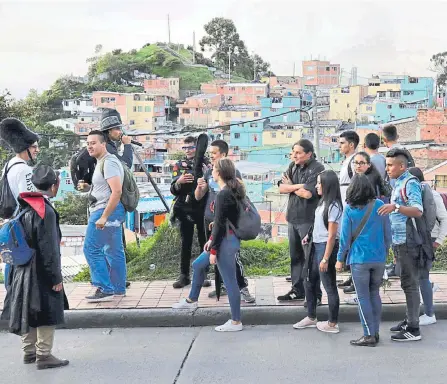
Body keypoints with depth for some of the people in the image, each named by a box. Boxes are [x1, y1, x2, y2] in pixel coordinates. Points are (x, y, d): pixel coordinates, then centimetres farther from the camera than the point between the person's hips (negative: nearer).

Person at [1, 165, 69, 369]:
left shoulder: (24, 207, 6)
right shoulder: (46, 211, -21)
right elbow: (49, 249, -20)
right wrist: (56, 277, -13)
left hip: (23, 270, 9)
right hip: (41, 274, -9)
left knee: (29, 312, 18)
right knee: (47, 314, 3)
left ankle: (29, 351, 29)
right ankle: (43, 355, 10)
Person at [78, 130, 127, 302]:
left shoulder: (108, 162, -15)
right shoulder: (103, 162, 17)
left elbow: (117, 191, -24)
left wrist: (104, 217, -25)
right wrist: (87, 188, 12)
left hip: (106, 211, -10)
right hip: (113, 211, 10)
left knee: (91, 249, -8)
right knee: (114, 251, 12)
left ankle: (105, 289, -7)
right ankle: (118, 288, 18)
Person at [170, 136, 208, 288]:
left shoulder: (205, 163, 2)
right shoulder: (179, 165, 7)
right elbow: (173, 190, 2)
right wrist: (179, 181, -18)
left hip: (202, 209, -1)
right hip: (185, 209, 2)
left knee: (204, 242, 4)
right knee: (186, 244, 5)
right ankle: (184, 276, 10)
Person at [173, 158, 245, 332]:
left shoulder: (223, 195, -20)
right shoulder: (232, 191, 9)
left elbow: (220, 225, -20)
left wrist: (213, 250, -15)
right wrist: (212, 240, 18)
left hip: (226, 242, -11)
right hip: (228, 238, 11)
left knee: (229, 281, -2)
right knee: (198, 265, 24)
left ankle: (236, 321, 7)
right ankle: (191, 300, 41)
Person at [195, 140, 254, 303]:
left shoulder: (233, 172, -6)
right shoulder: (209, 172, 9)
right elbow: (198, 197, 11)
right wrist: (199, 187, -10)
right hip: (210, 220, 6)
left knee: (233, 254, -10)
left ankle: (243, 288, -6)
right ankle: (222, 285, 22)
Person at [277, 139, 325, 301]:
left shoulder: (317, 169, -11)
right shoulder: (293, 166, 11)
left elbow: (307, 193, -21)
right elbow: (281, 188, 4)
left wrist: (291, 186, -5)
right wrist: (299, 186, -12)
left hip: (308, 220, -7)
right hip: (293, 218, 7)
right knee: (295, 256, 13)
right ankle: (297, 290, 23)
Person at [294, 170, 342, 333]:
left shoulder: (333, 206, -17)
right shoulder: (323, 202, 11)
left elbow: (332, 235, -19)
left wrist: (326, 259, -20)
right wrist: (309, 236, 9)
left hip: (326, 247, -10)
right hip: (316, 246, 10)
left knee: (329, 286, 1)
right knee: (310, 283, 16)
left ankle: (332, 324, 11)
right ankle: (311, 318, 30)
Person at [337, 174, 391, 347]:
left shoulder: (350, 209, -9)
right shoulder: (379, 206, -1)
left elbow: (345, 237, -5)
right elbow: (388, 233, 5)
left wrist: (340, 259, 6)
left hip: (359, 259, -3)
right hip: (379, 259, 3)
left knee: (363, 297, 3)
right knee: (375, 294, 15)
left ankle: (369, 336, 4)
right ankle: (375, 332, 18)